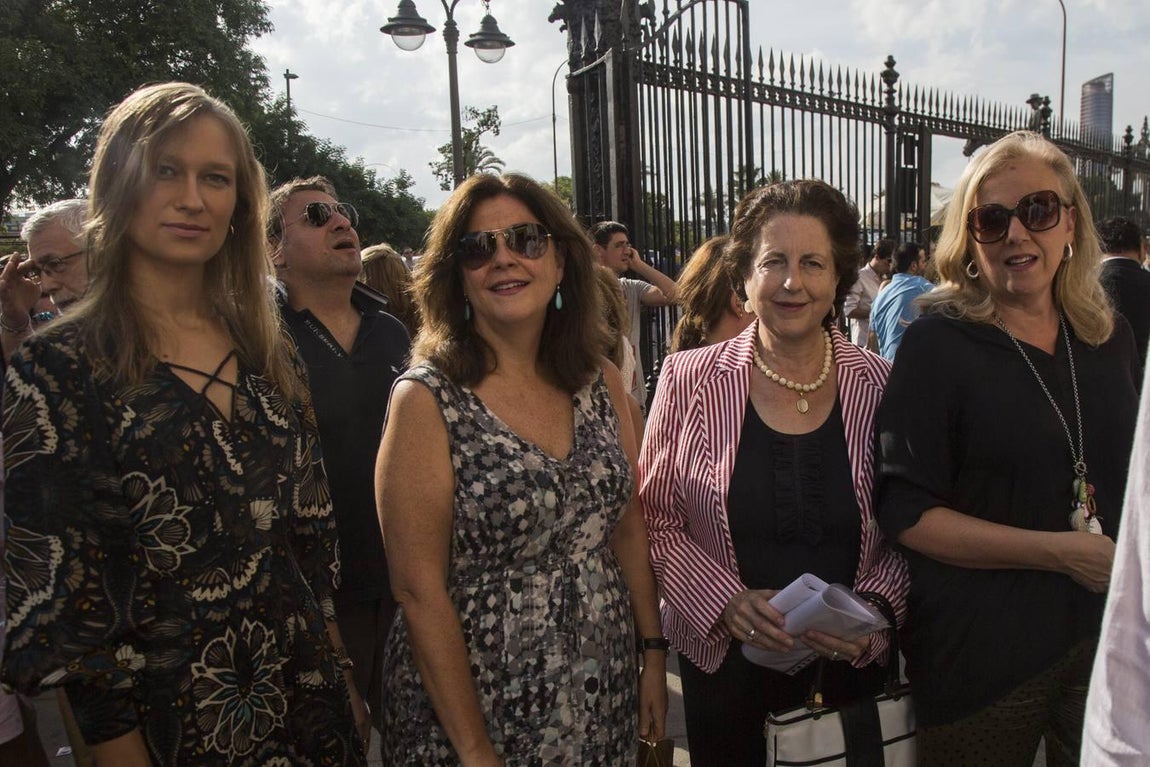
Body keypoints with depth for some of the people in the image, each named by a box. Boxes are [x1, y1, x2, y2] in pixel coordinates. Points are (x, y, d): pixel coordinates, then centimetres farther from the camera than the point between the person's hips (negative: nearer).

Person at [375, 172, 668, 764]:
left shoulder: (601, 382, 0)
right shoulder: (426, 399, -14)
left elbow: (629, 528, 6)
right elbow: (419, 590, -15)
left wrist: (655, 655, 3)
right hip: (477, 707, -4)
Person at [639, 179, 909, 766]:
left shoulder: (879, 386, -4)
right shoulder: (689, 380, -8)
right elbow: (655, 523, -4)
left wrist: (876, 608, -13)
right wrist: (726, 600, -17)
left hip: (851, 665, 1)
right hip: (724, 663, -1)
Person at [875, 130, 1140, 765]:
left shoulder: (1109, 336, 4)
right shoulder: (939, 342, -13)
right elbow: (905, 513, -17)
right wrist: (1060, 552, -19)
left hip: (1105, 635, 5)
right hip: (982, 652, -5)